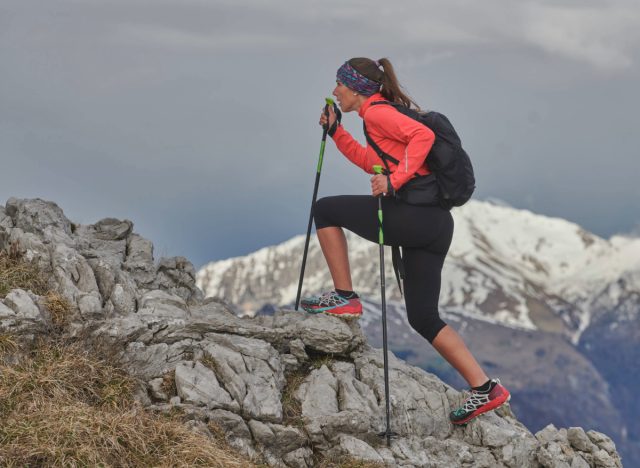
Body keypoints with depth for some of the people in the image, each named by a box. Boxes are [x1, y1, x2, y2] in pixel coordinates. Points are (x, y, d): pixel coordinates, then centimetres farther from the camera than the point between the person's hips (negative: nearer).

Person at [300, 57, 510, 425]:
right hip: (435, 222, 10)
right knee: (424, 318, 11)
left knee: (326, 210, 7)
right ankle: (484, 388, 6)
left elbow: (424, 135, -20)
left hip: (413, 214, -10)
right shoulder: (385, 112, 24)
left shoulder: (376, 112, -4)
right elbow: (371, 162, 38)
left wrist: (394, 180, -22)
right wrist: (336, 132, 35)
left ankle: (345, 297, 5)